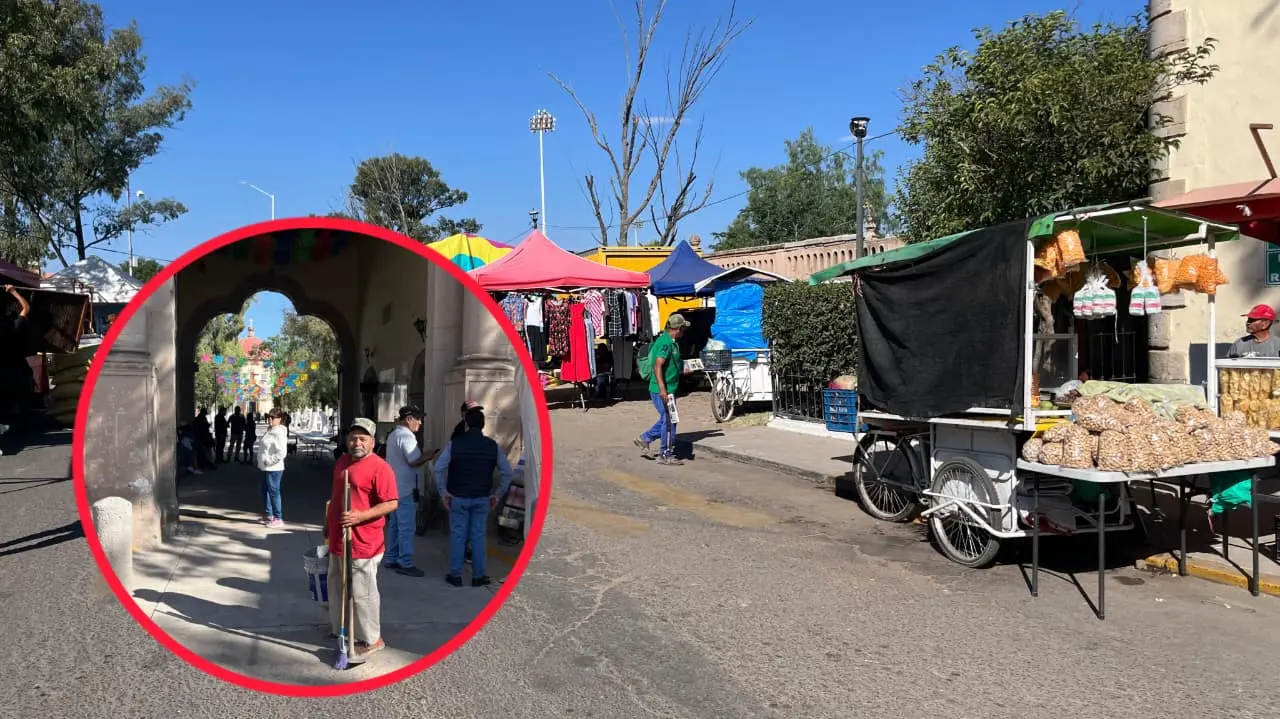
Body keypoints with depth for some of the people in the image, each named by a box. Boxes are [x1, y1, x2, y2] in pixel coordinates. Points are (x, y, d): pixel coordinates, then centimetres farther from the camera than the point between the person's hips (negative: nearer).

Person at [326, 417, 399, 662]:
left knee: (362, 593, -1)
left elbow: (391, 503, -21)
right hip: (339, 539, 9)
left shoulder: (379, 467, -17)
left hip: (363, 543, -9)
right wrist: (329, 522, 25)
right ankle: (338, 628, 40)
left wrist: (361, 516, -28)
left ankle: (371, 639, 11)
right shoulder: (342, 462, 10)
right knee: (337, 588, 22)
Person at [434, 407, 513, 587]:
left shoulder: (454, 443, -6)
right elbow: (507, 472, -1)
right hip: (482, 498, 1)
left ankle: (455, 575, 15)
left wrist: (443, 492, -5)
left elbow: (439, 468, -12)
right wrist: (497, 494, 5)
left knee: (457, 535, 8)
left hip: (458, 498, -1)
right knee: (478, 536, 8)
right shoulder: (492, 446, -1)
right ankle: (478, 576, 13)